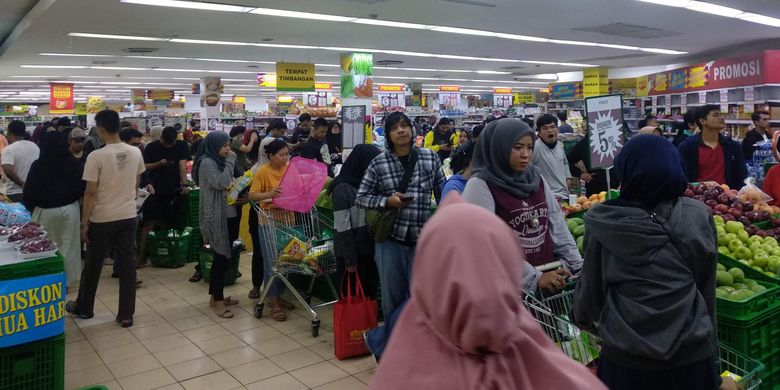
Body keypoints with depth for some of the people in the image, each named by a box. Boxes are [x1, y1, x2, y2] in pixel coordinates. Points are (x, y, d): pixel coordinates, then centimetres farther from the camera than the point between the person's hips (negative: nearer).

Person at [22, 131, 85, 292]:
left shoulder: (38, 166, -10)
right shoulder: (75, 164, -7)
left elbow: (29, 191, -6)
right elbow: (83, 187, -2)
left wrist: (30, 207, 10)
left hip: (45, 211, -1)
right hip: (70, 209, 1)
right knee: (68, 246, 10)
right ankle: (67, 280, 16)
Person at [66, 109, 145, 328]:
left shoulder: (96, 156, -16)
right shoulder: (135, 153, -1)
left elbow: (91, 192, -14)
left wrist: (84, 222, -6)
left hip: (102, 219, -4)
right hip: (129, 216, 4)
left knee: (93, 265, 14)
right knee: (127, 264, 8)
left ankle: (84, 308, 32)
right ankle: (126, 315, 12)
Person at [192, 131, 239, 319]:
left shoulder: (217, 161, 16)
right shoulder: (207, 162, -12)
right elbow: (221, 183, -24)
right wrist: (230, 161, -17)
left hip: (223, 214, 9)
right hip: (214, 216, -9)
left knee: (221, 255, 12)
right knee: (221, 256, -9)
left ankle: (216, 295, 21)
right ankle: (218, 300, -3)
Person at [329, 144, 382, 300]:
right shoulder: (342, 188, -12)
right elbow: (342, 228, -14)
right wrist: (350, 258, -14)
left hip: (369, 248, 6)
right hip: (352, 251, -6)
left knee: (370, 293, 14)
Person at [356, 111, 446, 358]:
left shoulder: (430, 158, 3)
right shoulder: (378, 163, -1)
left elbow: (443, 194, 8)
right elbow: (361, 197, 4)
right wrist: (387, 201, -13)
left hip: (422, 240, 2)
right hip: (390, 239, -1)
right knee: (393, 298, 8)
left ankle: (377, 341, 20)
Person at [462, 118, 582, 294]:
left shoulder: (536, 178, 7)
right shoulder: (480, 186, -12)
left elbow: (557, 224, 9)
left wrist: (578, 266, 0)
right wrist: (535, 278, -21)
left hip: (548, 277, 6)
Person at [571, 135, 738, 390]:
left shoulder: (605, 225, -12)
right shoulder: (699, 217, -8)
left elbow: (591, 288, -2)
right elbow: (706, 288, 1)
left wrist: (581, 316, 20)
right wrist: (711, 352, 15)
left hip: (626, 358, -1)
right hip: (693, 355, 1)